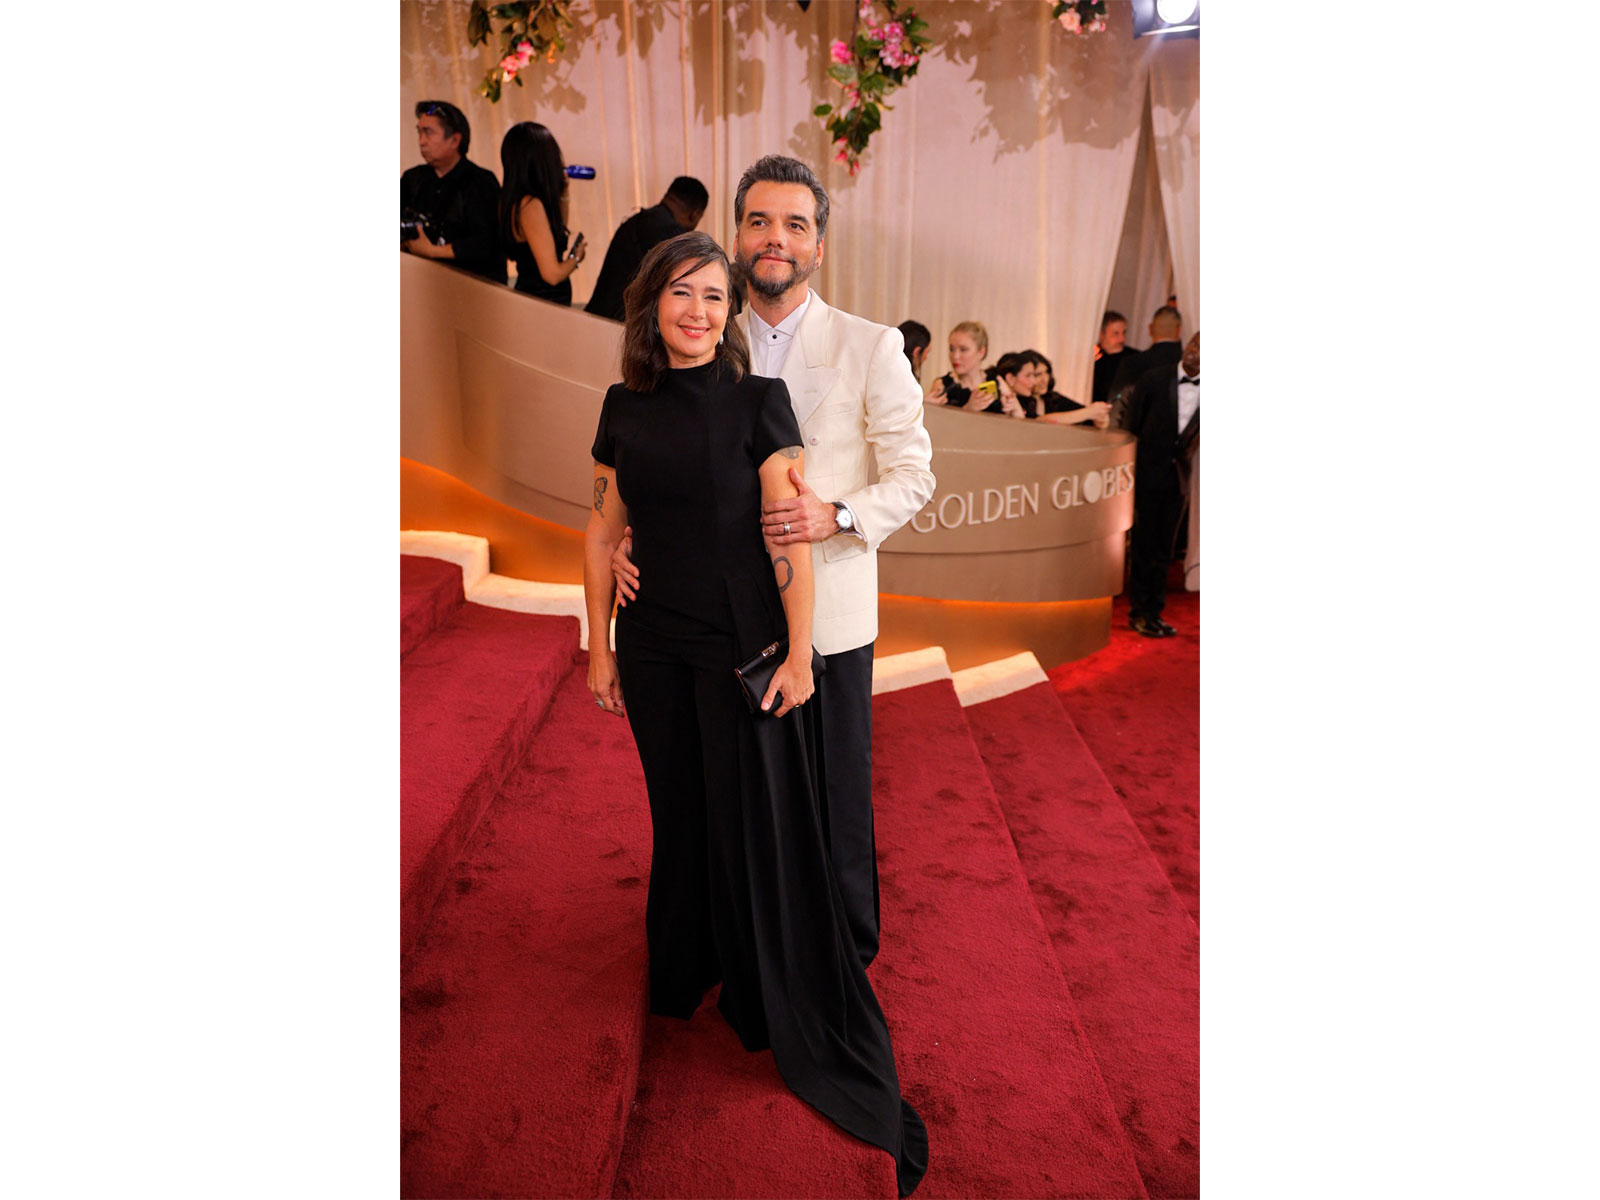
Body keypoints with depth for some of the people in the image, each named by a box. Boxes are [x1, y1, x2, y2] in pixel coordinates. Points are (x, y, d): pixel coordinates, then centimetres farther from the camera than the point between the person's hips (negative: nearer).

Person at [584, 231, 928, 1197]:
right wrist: (600, 646, 8)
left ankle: (783, 1009, 24)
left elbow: (791, 535, -10)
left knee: (759, 825, 5)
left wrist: (799, 654, -13)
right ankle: (685, 979, 39)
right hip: (653, 644, 4)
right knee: (679, 815, 18)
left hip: (739, 644, -4)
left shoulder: (758, 401, -7)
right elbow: (604, 533, 8)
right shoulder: (625, 407, 5)